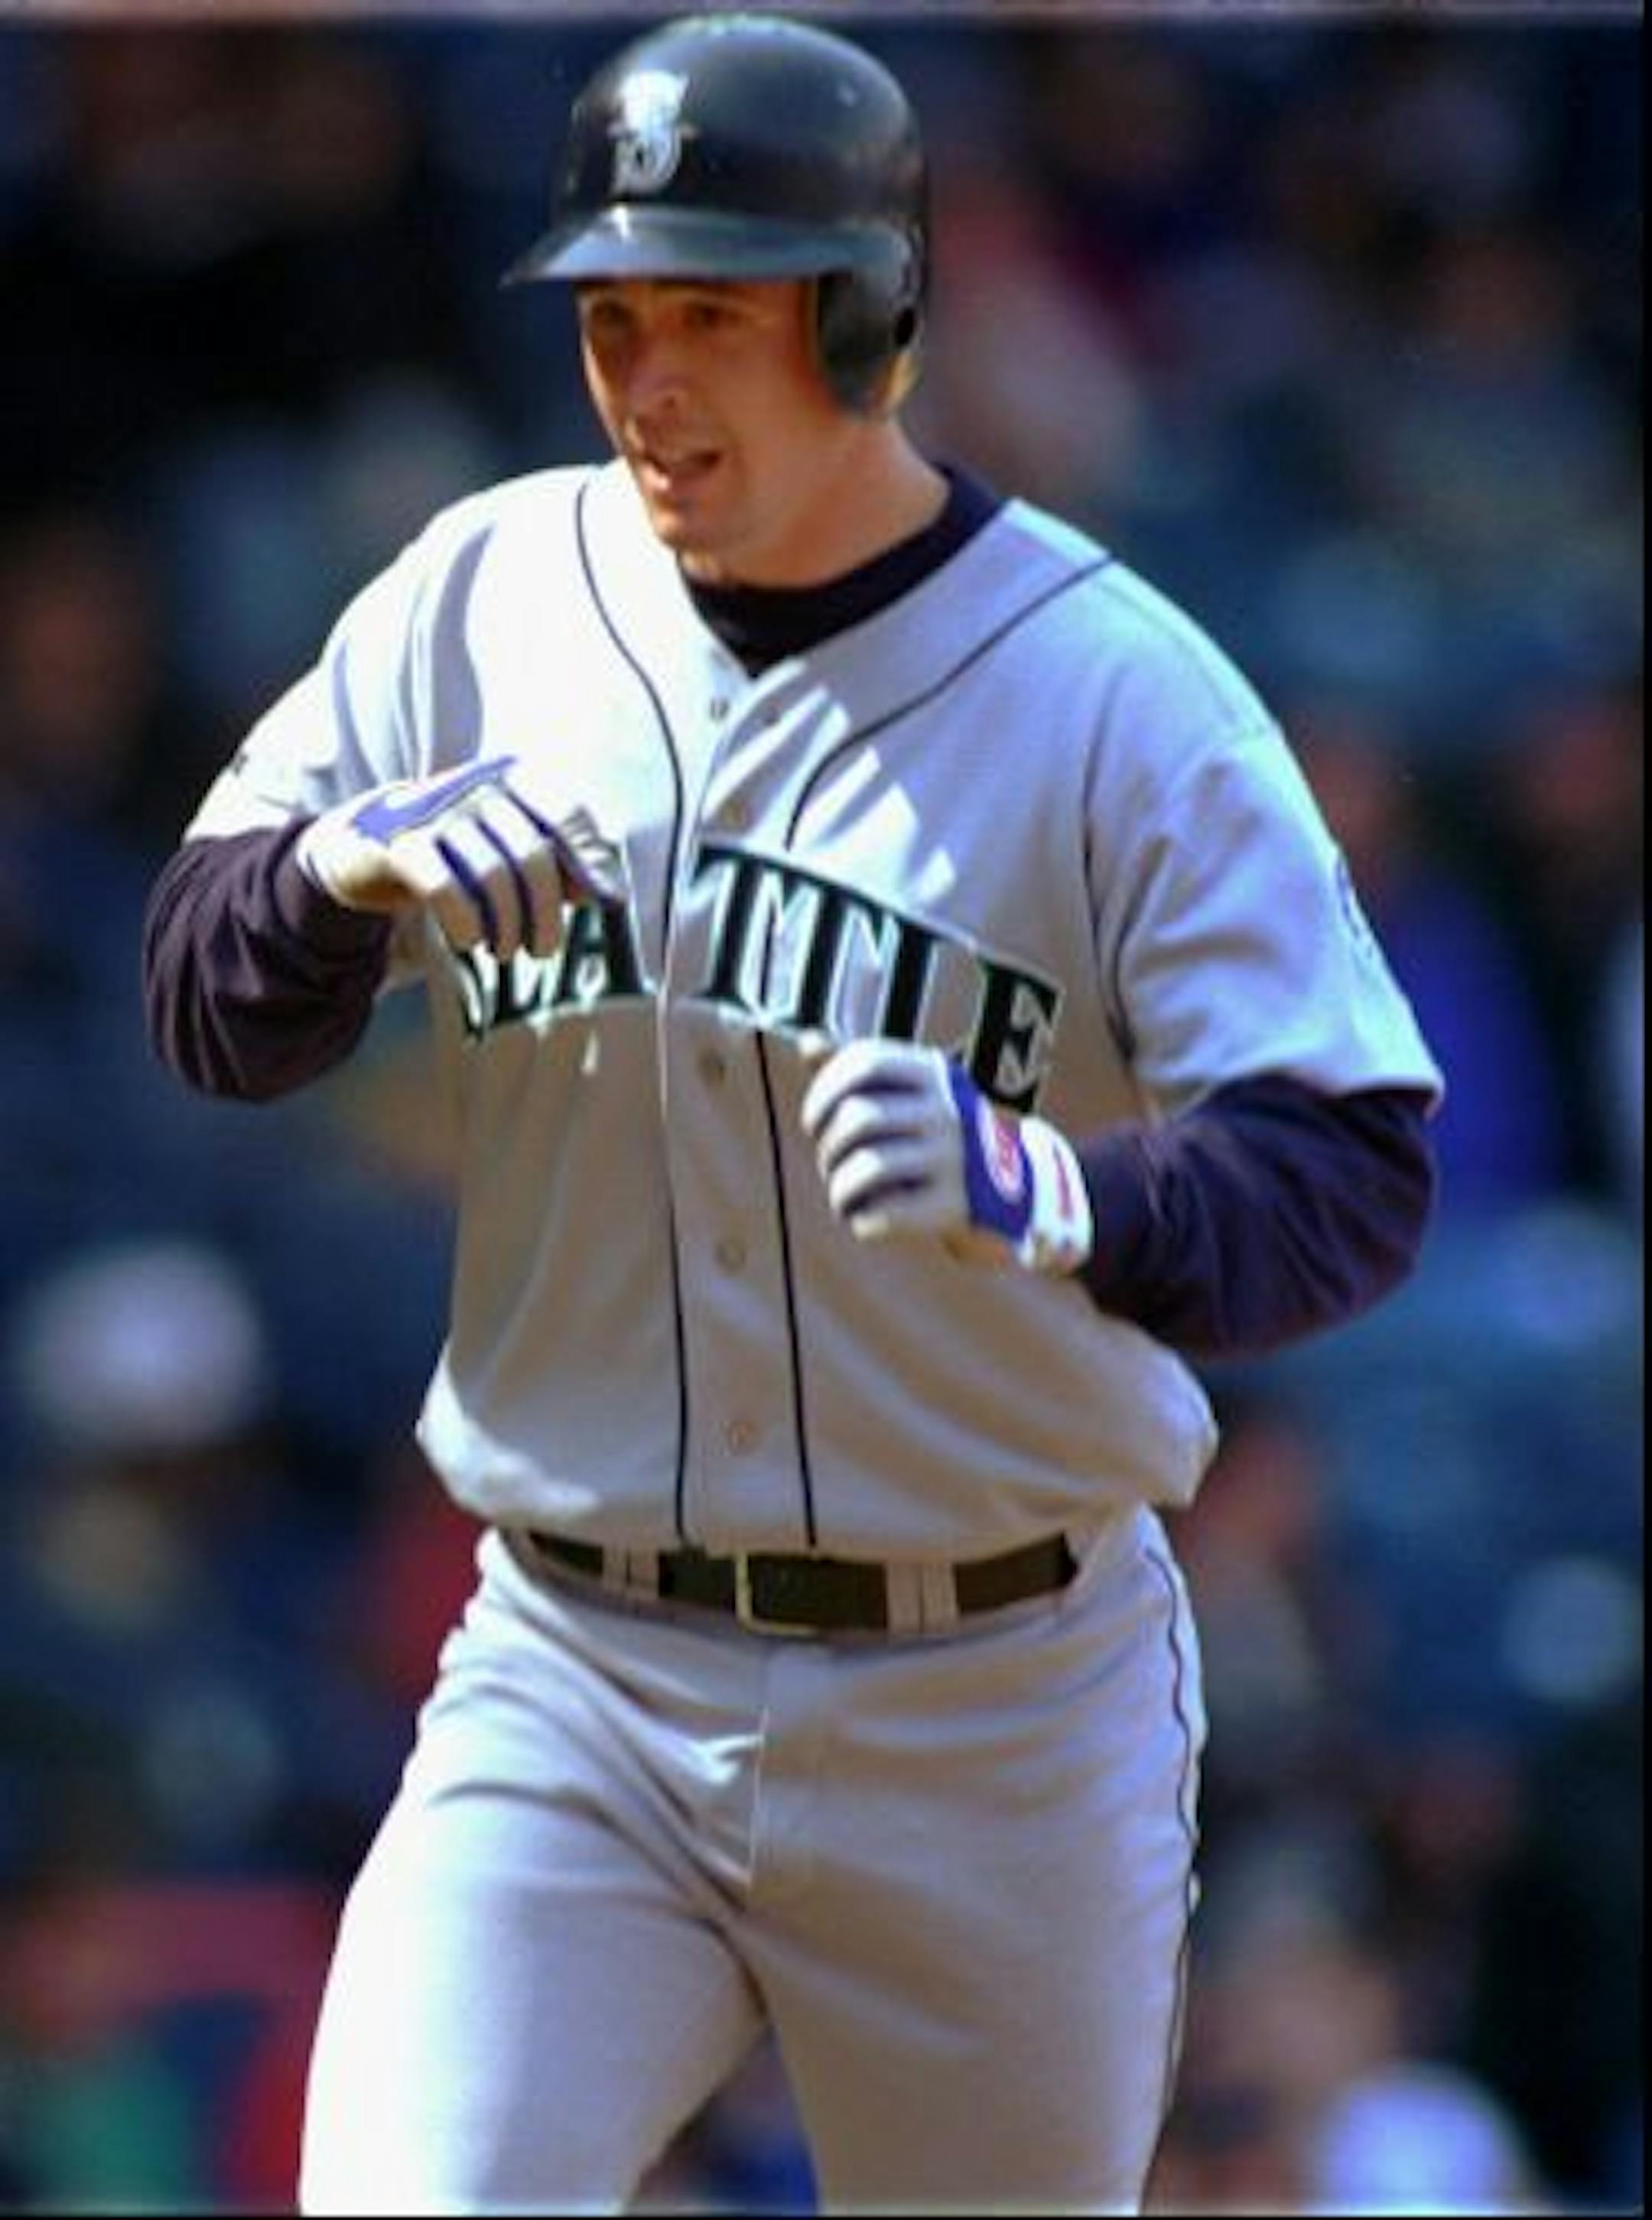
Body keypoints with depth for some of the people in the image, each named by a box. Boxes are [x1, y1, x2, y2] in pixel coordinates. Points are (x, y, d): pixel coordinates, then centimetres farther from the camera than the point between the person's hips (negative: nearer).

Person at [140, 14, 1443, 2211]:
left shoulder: (1121, 695, -10)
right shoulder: (485, 603, 1)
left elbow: (1356, 1176, -16)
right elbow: (207, 999, 5)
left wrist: (1044, 1188, -37)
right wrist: (349, 862, -19)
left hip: (1001, 1718, -2)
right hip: (574, 1683, 2)